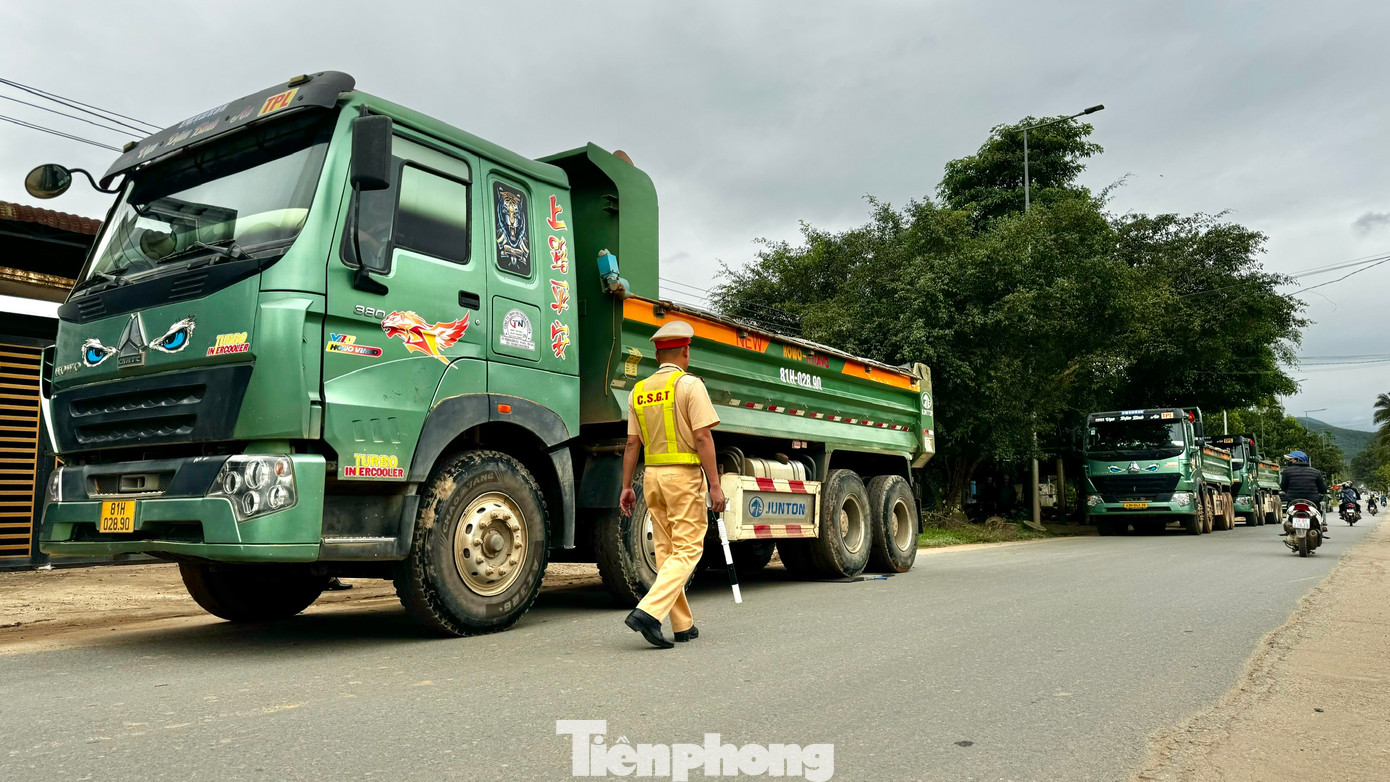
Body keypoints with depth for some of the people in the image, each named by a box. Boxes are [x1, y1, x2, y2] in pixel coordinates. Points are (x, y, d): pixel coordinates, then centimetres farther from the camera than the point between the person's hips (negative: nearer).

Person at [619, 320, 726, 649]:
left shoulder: (639, 391, 9)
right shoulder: (689, 384, -8)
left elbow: (632, 444, 9)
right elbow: (703, 438, -14)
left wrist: (626, 487, 12)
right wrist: (714, 485, -13)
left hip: (652, 475, 6)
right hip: (684, 475, -6)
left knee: (666, 551, 12)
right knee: (687, 551, -3)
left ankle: (683, 625, 18)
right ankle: (648, 612, -18)